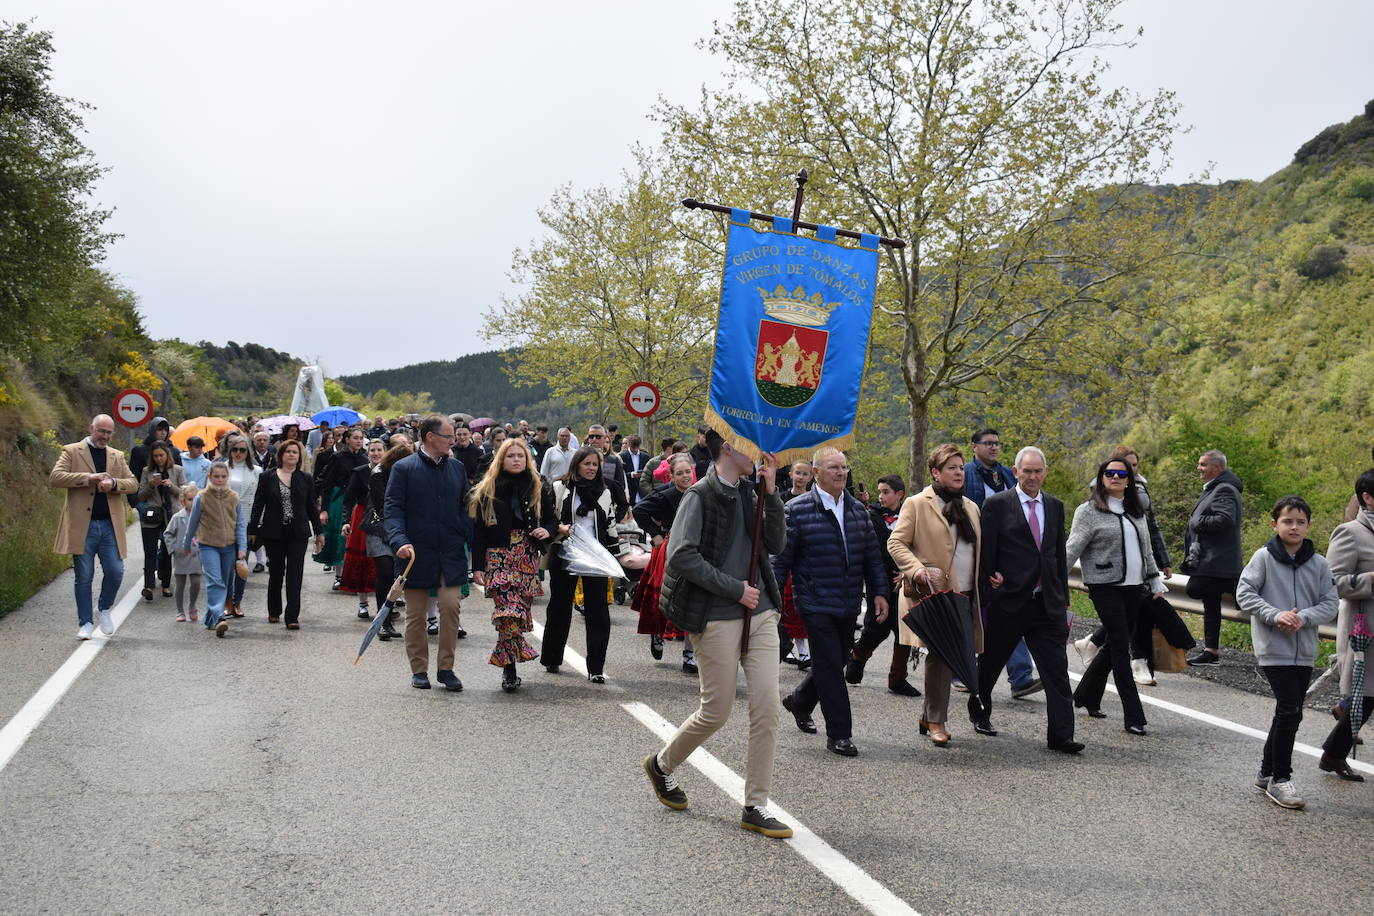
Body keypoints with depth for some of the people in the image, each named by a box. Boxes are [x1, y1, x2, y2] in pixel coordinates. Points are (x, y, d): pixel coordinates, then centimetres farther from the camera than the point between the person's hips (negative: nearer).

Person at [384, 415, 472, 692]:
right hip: (417, 554, -2)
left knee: (451, 607, -7)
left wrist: (473, 541, 4)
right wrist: (399, 541, -22)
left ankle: (446, 668, 5)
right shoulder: (403, 468, -2)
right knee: (415, 614, 6)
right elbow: (392, 510, -7)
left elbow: (465, 509, 16)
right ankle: (419, 670, 18)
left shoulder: (457, 468, 10)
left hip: (451, 554, 2)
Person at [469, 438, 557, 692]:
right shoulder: (488, 490, 5)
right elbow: (479, 530, 3)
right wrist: (478, 566, -2)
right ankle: (510, 669, -11)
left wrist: (547, 531, -6)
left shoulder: (538, 489, 12)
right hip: (498, 556, -3)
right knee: (508, 611, -16)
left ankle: (507, 663, 15)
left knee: (522, 610, 0)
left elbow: (552, 519, 18)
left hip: (527, 558, 3)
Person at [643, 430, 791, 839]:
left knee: (767, 707, 0)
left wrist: (771, 494, -3)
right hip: (717, 618, -6)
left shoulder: (748, 494, 12)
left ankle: (755, 807, 8)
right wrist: (734, 588, -15)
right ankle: (661, 764, 30)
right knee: (717, 712, 2)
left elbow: (776, 544, 7)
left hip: (760, 613, 6)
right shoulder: (700, 496, -9)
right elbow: (681, 556, -17)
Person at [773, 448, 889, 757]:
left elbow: (871, 554, 15)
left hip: (848, 604, 6)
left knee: (835, 661, 15)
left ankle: (799, 701, 41)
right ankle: (839, 734, 4)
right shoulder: (797, 510, -6)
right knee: (830, 666, -6)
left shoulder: (858, 509, 11)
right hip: (816, 602, -6)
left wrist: (879, 592, 8)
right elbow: (781, 558, -5)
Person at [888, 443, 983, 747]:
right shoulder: (916, 504, -2)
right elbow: (896, 543, -6)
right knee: (940, 656, -9)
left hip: (965, 596, 6)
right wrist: (918, 570, -21)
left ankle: (928, 715, 21)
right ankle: (936, 722, 1)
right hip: (933, 595, -6)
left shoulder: (971, 507, 19)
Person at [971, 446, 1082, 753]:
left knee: (1057, 669, -4)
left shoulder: (1055, 506, 12)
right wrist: (990, 582, -8)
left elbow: (1060, 554, 15)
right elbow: (985, 553, -4)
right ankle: (979, 710, 36)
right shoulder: (996, 504, -4)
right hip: (1008, 601, -3)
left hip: (1048, 602, 3)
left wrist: (1063, 599, 12)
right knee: (991, 660, 13)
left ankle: (1061, 734, -3)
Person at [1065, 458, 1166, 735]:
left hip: (1133, 588, 6)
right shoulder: (1089, 511, -4)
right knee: (1120, 647, -7)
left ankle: (1086, 696, 28)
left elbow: (1146, 549, 22)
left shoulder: (1136, 511, 15)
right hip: (1106, 588, -6)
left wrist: (1155, 582, 20)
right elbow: (1073, 548, -10)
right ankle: (1133, 716, -5)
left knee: (1115, 646, 11)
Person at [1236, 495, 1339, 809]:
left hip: (1305, 651, 5)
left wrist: (1303, 617, -15)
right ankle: (1279, 779, 2)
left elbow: (1330, 603, 2)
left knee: (1287, 713, 13)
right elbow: (1245, 593, -8)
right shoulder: (1264, 557, -6)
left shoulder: (1319, 563, 3)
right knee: (1290, 712, -10)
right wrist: (1275, 615, -20)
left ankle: (1267, 773, 27)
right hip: (1273, 649, -5)